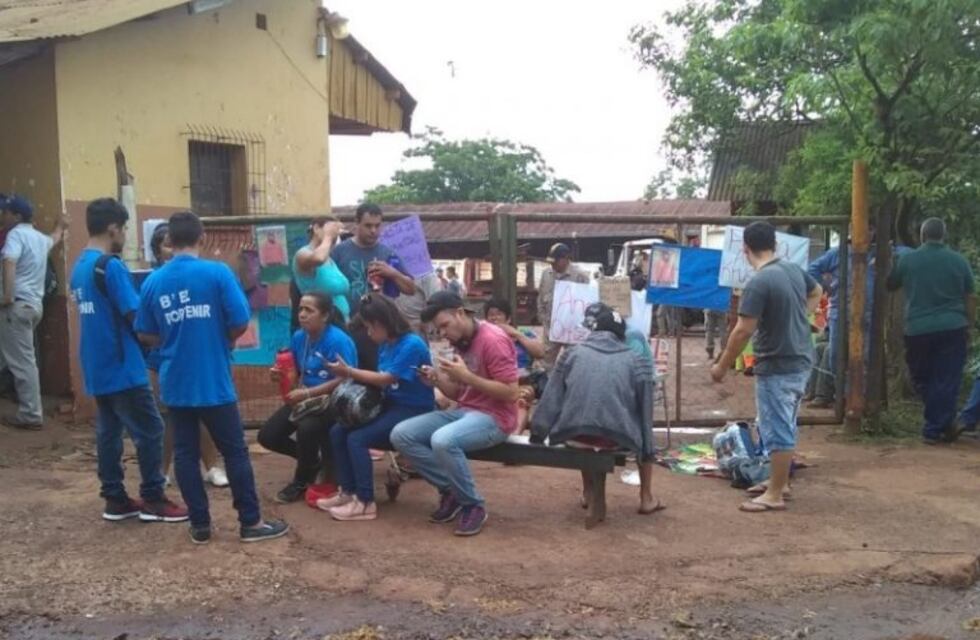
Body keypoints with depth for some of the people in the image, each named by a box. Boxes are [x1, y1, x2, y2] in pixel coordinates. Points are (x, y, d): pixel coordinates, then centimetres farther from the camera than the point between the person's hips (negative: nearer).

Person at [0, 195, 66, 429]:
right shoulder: (40, 238, 18)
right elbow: (54, 239, 44)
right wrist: (60, 226, 64)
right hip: (34, 303, 9)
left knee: (22, 361, -6)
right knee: (22, 359, 14)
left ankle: (30, 415, -4)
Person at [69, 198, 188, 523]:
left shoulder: (80, 267, 12)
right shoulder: (111, 265, -17)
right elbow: (136, 315, -19)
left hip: (96, 368, 9)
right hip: (122, 367, -9)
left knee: (108, 431, 12)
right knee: (149, 430, -1)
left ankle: (115, 499, 18)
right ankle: (153, 499, 5)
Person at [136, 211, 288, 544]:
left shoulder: (153, 281, 1)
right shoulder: (218, 273, -10)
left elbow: (145, 335, 7)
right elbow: (240, 323, -11)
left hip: (175, 384, 4)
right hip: (214, 381, -3)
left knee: (185, 453, 10)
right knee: (235, 451, 5)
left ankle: (200, 525, 16)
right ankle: (251, 522, 11)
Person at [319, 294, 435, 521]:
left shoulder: (412, 345, -19)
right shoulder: (385, 345, 9)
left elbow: (386, 379, -19)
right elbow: (381, 380, 8)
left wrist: (349, 371, -14)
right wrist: (353, 375, -9)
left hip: (413, 411, -9)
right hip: (391, 405, 9)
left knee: (357, 439, -23)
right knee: (337, 432, -4)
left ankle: (365, 503, -14)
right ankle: (348, 492, 5)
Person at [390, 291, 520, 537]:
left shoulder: (493, 340, -16)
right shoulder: (460, 343, 11)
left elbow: (510, 393, -19)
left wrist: (466, 376, -23)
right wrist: (439, 380, -5)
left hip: (494, 418, -9)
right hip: (463, 411, 9)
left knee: (443, 440, -36)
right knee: (401, 435, -6)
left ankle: (473, 505, -14)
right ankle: (450, 490, 3)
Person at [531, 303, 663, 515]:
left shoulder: (572, 353, 12)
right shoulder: (636, 361, 9)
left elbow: (551, 399, 9)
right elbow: (645, 412, 10)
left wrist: (537, 434, 14)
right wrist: (648, 451, 19)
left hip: (573, 434, 1)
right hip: (618, 437, -1)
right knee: (642, 429, 33)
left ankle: (588, 492, 39)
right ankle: (646, 498, 31)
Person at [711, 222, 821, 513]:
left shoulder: (758, 283, -23)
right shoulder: (794, 269, 3)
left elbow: (743, 331, -22)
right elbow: (816, 292, 24)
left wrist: (722, 366, -13)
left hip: (777, 367, -9)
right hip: (801, 361, 9)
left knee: (777, 430, -1)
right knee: (784, 426, 20)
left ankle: (775, 495, 7)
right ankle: (780, 481, 31)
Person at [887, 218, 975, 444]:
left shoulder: (907, 260, 0)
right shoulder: (959, 261, 3)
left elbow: (890, 285, 15)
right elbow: (970, 299, 6)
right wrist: (969, 328, 14)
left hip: (918, 330, 0)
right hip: (952, 329, 0)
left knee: (922, 380, 15)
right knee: (946, 381, 5)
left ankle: (943, 423, 15)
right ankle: (935, 429, 5)